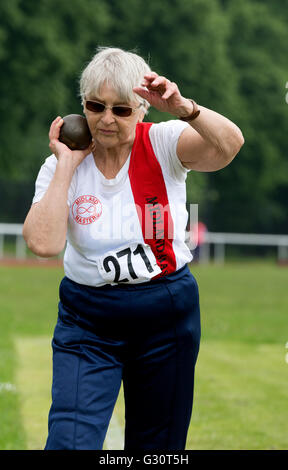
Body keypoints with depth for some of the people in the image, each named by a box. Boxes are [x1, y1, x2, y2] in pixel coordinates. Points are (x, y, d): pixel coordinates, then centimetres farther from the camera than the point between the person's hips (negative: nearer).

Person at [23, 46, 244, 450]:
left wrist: (184, 109, -43)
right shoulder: (62, 165, -4)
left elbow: (229, 144, -27)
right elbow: (44, 243, -19)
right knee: (70, 441, -15)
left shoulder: (163, 144, -8)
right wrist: (65, 166, -15)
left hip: (167, 315, 0)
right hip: (88, 322, 0)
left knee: (158, 444, 11)